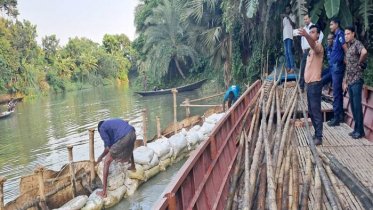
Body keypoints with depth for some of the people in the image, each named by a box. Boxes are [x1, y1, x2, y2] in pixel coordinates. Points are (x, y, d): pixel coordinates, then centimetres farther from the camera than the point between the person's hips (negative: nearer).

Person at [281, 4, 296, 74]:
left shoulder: (292, 16, 6)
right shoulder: (284, 17, 23)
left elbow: (293, 25, -8)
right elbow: (282, 26, 14)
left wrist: (288, 17, -15)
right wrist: (282, 19, 3)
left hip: (290, 36, -7)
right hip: (285, 36, 7)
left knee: (289, 52, -16)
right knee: (286, 53, 3)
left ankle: (292, 68, -19)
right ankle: (288, 67, 5)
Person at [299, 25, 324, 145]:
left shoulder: (318, 46, -9)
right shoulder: (312, 49, 21)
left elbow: (313, 44, -34)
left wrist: (306, 35, -52)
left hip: (315, 83, -10)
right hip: (310, 83, 10)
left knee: (316, 110, -8)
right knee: (311, 111, 14)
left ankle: (318, 137, -3)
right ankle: (316, 134, 24)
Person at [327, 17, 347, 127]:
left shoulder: (340, 34, -11)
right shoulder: (336, 35, 16)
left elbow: (346, 50, -17)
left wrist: (345, 61, -5)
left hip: (337, 67, -9)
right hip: (334, 67, 9)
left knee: (336, 93, -6)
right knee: (338, 92, 13)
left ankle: (336, 117, -2)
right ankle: (340, 115, 20)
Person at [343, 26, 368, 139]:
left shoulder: (357, 43, -8)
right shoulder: (348, 47, 18)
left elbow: (364, 52, -32)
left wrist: (360, 63, -15)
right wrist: (345, 81, 17)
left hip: (357, 79, -8)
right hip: (350, 80, 8)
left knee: (357, 105, -5)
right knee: (353, 105, 11)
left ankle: (360, 130, 4)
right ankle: (356, 128, 19)